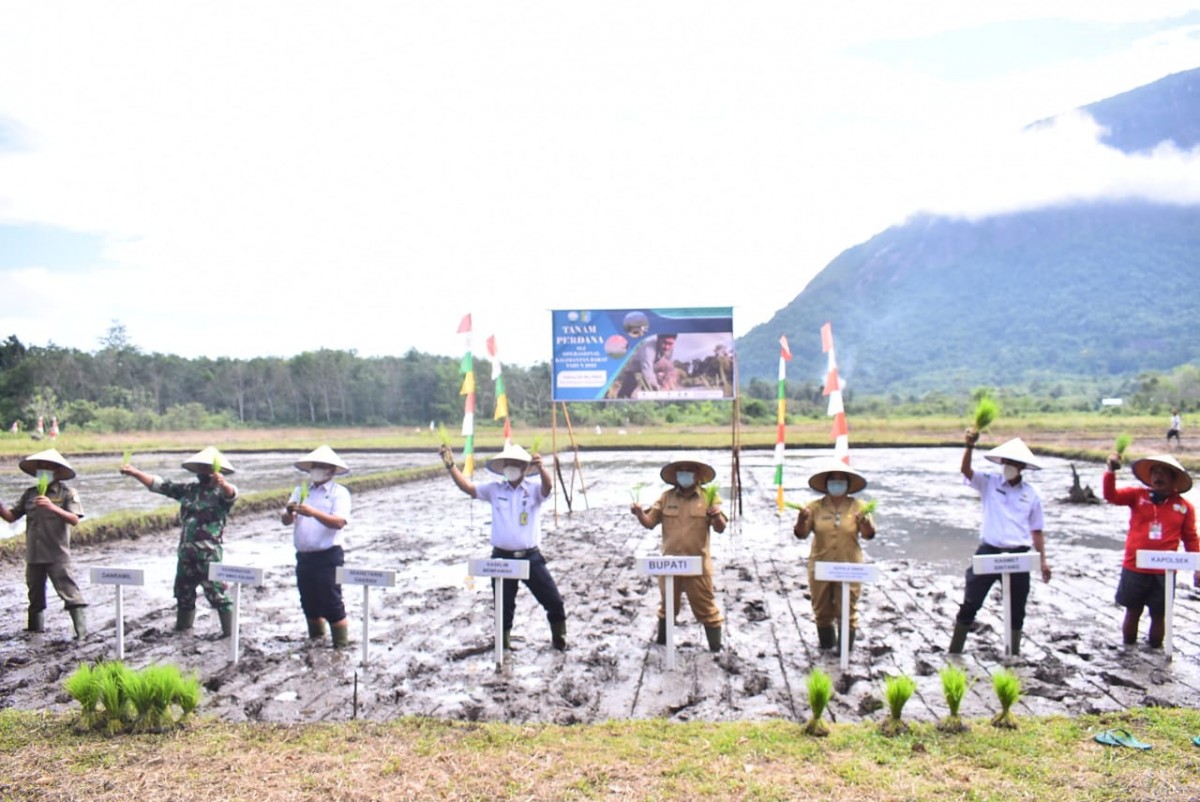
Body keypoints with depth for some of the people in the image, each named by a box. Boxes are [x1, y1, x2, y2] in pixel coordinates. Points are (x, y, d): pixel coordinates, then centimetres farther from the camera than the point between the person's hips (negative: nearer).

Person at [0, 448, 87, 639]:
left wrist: (52, 507, -28)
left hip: (57, 555, -5)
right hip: (33, 554, 6)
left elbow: (74, 519, -15)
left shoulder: (67, 493, -3)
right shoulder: (29, 494, 11)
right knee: (35, 593, 17)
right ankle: (35, 627, 31)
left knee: (69, 593, -8)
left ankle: (82, 631, -9)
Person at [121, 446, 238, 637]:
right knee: (183, 590, 18)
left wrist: (223, 483, -54)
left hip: (209, 552, -7)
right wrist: (134, 473, 6)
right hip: (186, 551, 7)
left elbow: (231, 494, -31)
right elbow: (160, 485, 15)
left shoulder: (220, 492, -7)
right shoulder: (188, 489, 13)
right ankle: (182, 626, 34)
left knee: (216, 592, -7)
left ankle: (230, 631, 0)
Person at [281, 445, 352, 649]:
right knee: (309, 604, 16)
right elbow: (285, 521, 4)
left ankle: (341, 646, 6)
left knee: (331, 604, -4)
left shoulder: (339, 492, -3)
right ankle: (315, 642, 32)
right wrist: (289, 513, -19)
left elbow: (339, 522, -18)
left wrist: (313, 513, -31)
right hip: (304, 556, 6)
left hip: (328, 557, -6)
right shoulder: (300, 491, 11)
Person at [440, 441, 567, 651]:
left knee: (553, 601, 3)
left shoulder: (534, 488, -4)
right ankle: (504, 644, 32)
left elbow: (547, 486, -25)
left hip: (531, 557, -1)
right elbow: (467, 487, 0)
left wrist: (541, 468, -49)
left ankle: (559, 640, 26)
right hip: (502, 557, 2)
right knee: (504, 607, 13)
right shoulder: (495, 490, 5)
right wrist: (451, 466, -15)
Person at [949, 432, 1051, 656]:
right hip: (989, 552, -2)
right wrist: (970, 446, -35)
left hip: (1018, 556, 2)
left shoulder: (1031, 494, 6)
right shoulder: (989, 482, 1)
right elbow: (966, 470, -18)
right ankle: (954, 652, 7)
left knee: (1016, 609, 13)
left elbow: (1036, 530, 11)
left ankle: (1014, 653, 30)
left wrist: (1043, 560, 7)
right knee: (970, 604, -1)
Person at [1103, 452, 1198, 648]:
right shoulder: (1137, 496, 0)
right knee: (1132, 612, 13)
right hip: (1134, 569, 0)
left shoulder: (1184, 506, 1)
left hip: (1164, 572, 0)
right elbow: (1111, 495, -13)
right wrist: (1111, 471, -29)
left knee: (1159, 615, 12)